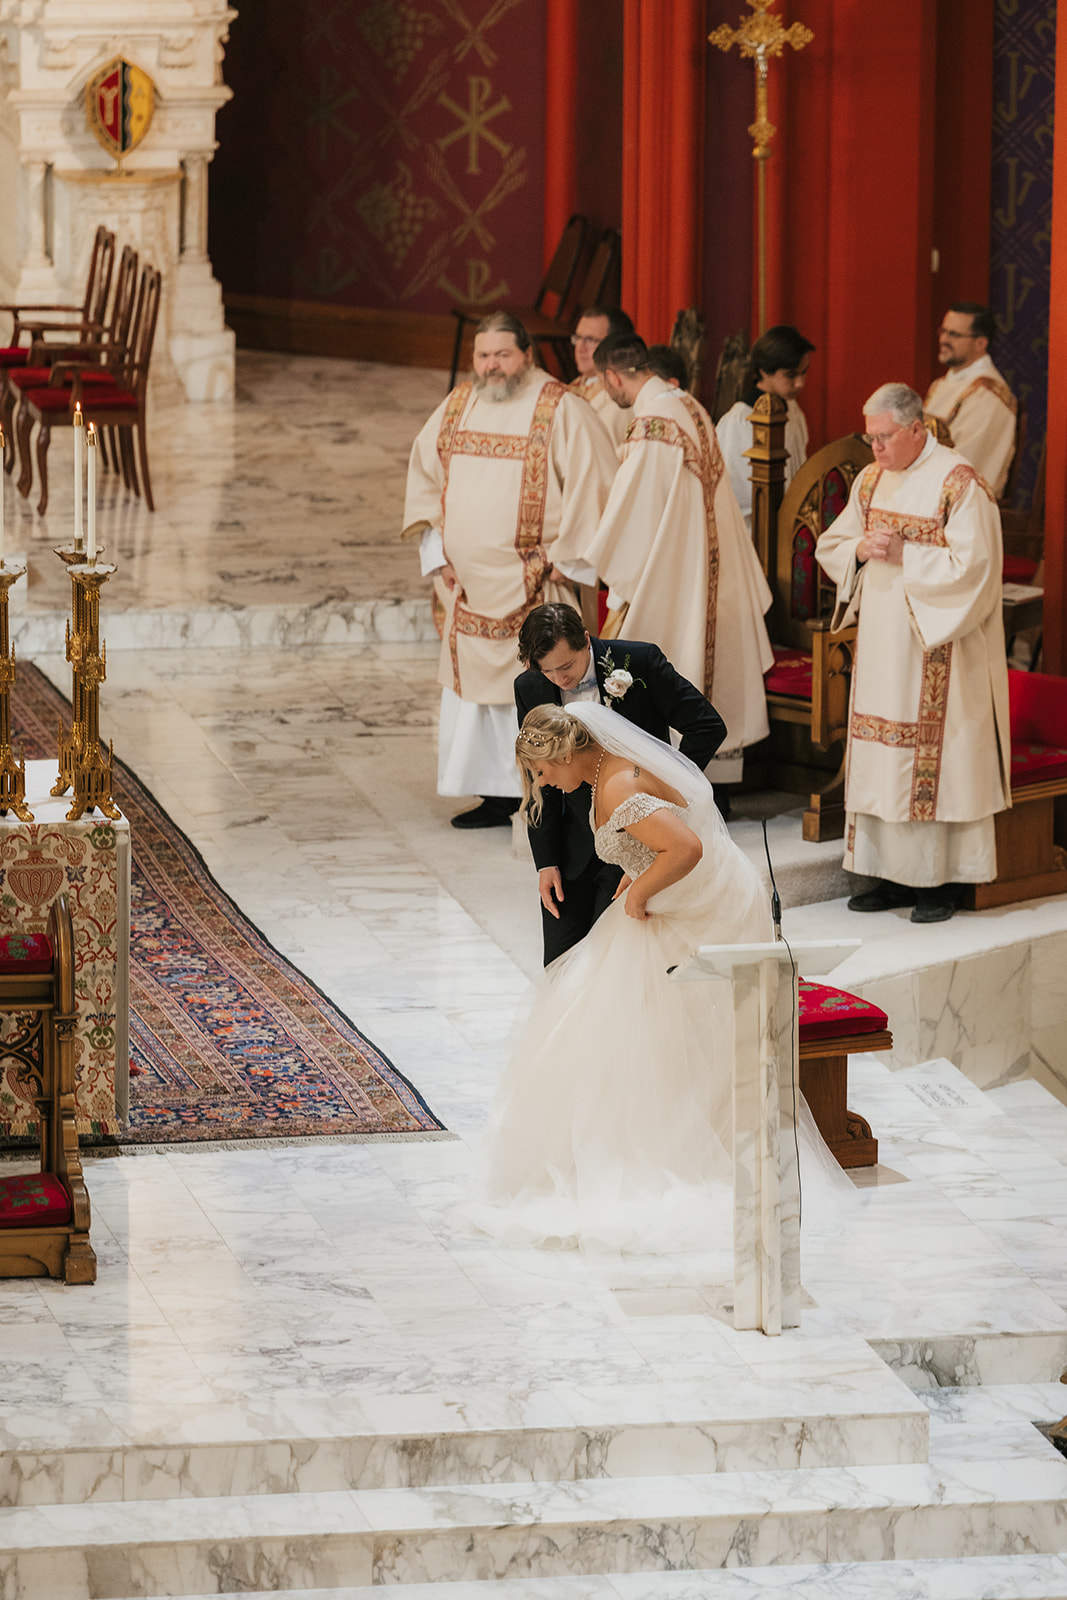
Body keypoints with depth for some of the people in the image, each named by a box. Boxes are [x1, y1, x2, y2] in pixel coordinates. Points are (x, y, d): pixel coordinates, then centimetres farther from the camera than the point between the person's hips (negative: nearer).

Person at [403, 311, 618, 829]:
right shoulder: (456, 407, 11)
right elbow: (424, 475, 18)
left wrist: (563, 558, -11)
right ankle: (498, 793, 16)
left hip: (532, 587, -6)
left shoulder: (560, 411, -7)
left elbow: (592, 484, -10)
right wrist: (436, 553, 9)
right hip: (469, 584, 6)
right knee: (474, 683, 8)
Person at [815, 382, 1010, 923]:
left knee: (935, 757, -5)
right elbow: (829, 547, 15)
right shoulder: (871, 481, 10)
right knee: (880, 758, 7)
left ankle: (941, 881, 1)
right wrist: (862, 549, -7)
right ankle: (894, 875, 14)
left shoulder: (959, 484, -12)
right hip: (882, 644, 7)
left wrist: (904, 555, -18)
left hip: (937, 649, -7)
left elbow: (971, 567, -17)